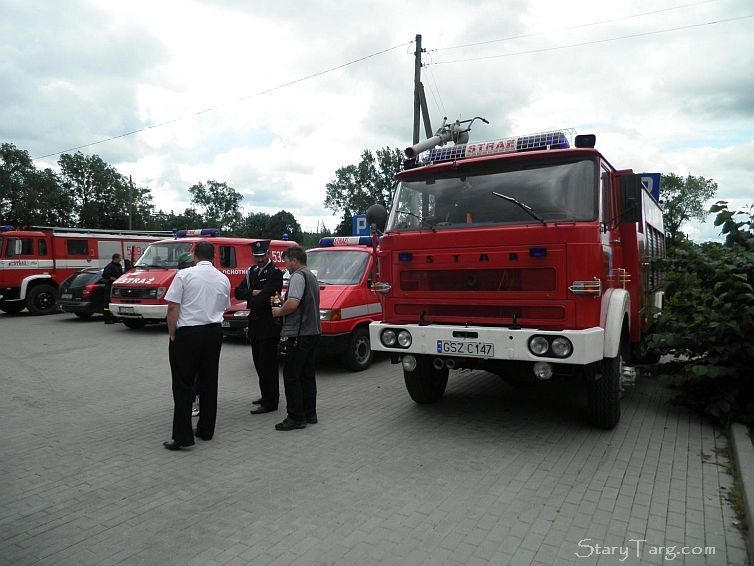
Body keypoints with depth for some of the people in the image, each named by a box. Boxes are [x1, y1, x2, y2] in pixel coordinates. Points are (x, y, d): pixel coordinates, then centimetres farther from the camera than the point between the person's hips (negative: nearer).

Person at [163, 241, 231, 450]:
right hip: (214, 331, 4)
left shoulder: (184, 275, -7)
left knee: (183, 385, 1)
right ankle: (206, 430, 20)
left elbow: (172, 308, -10)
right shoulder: (223, 279, 6)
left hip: (188, 333, -4)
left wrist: (172, 334, -2)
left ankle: (182, 435, -1)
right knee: (209, 382, 13)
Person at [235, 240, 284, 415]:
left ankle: (270, 402, 4)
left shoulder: (275, 273, -12)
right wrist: (253, 293, -12)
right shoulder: (252, 271, 14)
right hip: (255, 323, 8)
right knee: (259, 362, 16)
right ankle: (268, 395, 31)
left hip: (268, 324, -8)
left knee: (267, 364, -4)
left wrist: (249, 298, -3)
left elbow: (263, 298, -21)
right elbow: (238, 292, 5)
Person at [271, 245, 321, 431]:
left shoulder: (298, 276, -13)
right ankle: (310, 414, 20)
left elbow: (292, 304, -25)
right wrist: (283, 307, 19)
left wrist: (279, 311, -6)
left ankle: (296, 417, -2)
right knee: (307, 374, 14)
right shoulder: (312, 276, 19)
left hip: (299, 334, -10)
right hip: (312, 331, 10)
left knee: (291, 375, -4)